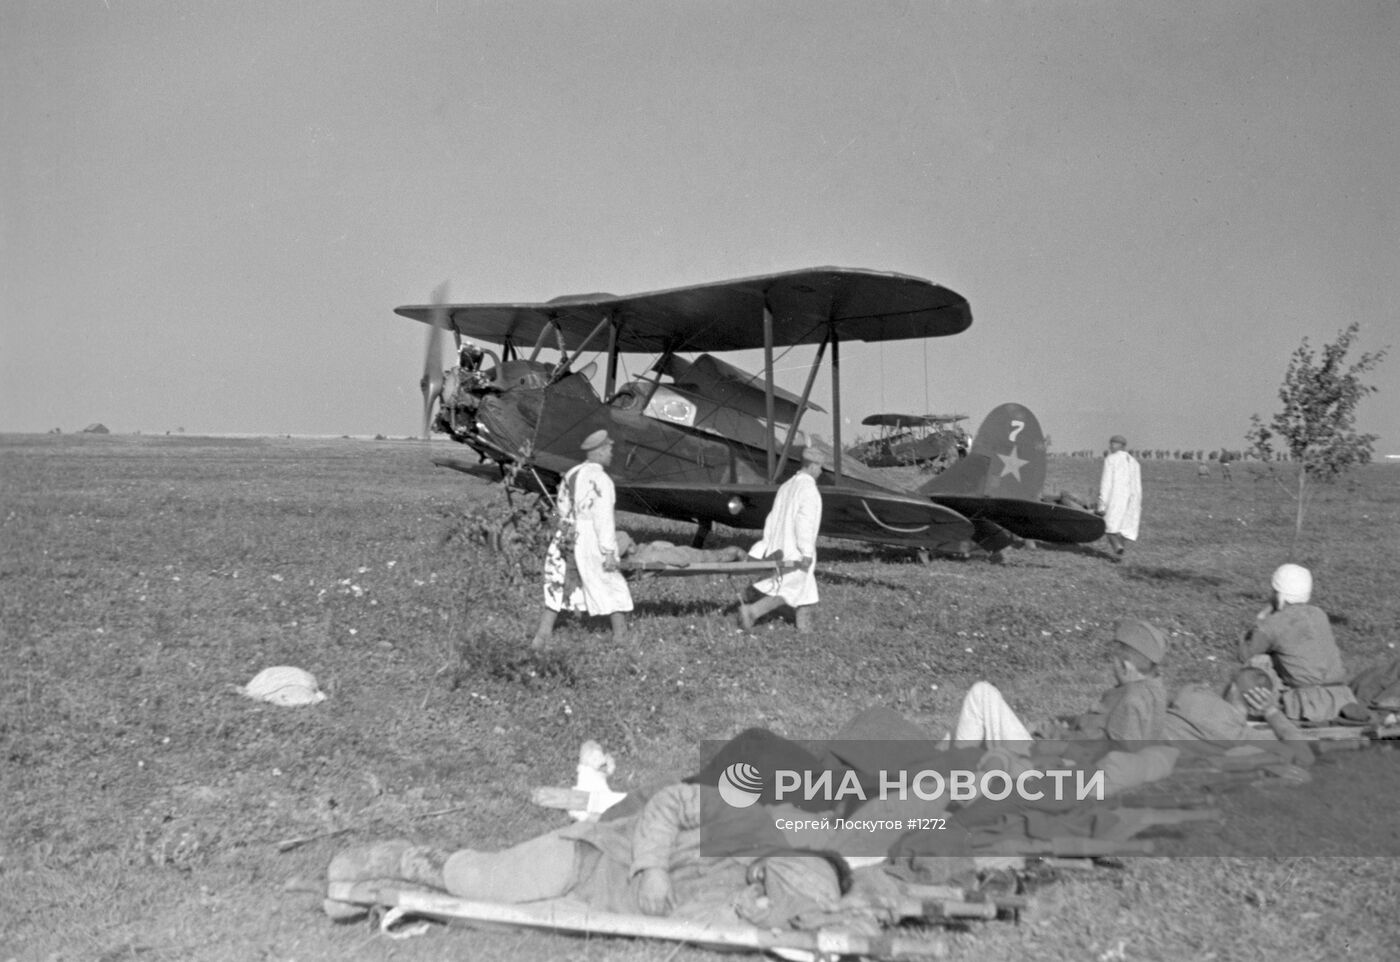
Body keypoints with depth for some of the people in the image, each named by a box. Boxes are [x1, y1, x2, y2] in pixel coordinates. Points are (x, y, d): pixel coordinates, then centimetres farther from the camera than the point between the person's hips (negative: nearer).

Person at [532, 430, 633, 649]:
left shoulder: (570, 475, 10)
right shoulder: (601, 480, -14)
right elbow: (603, 518, -18)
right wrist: (609, 552, -17)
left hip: (565, 541, 7)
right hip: (590, 543, -7)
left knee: (557, 591, 12)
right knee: (615, 591, 9)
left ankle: (540, 639, 8)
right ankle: (621, 638, 16)